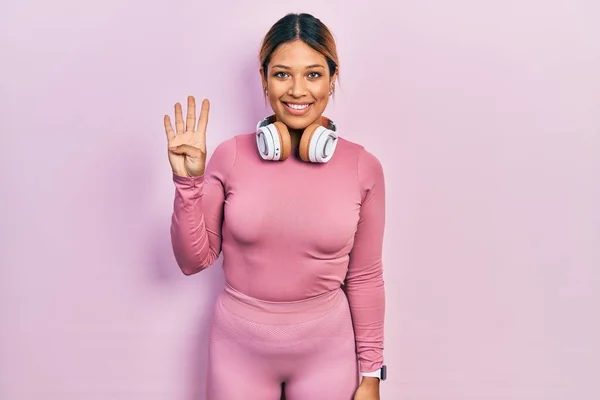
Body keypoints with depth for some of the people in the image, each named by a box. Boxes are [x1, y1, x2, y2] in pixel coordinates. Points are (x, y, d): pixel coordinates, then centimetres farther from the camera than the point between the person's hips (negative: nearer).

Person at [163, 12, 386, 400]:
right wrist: (188, 181, -17)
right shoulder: (230, 156, -9)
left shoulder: (363, 167, -8)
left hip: (326, 350, 0)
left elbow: (365, 276, -1)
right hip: (240, 347, 1)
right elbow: (194, 260, -4)